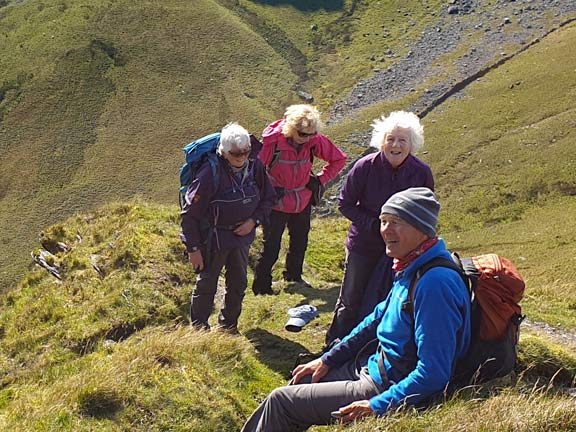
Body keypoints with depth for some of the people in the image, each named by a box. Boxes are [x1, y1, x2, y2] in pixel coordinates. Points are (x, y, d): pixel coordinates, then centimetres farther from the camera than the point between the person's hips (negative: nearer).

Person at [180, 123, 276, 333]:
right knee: (206, 285, 8)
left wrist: (255, 220, -10)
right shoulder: (210, 174, -26)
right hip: (214, 237, -5)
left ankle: (229, 325, 39)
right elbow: (189, 213, -18)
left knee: (238, 284, 18)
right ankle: (199, 327, 29)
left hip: (242, 235, 5)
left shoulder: (255, 167, -10)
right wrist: (193, 248, -16)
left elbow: (269, 198, 7)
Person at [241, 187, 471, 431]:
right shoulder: (411, 269, 4)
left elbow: (433, 374, -28)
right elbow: (377, 320, 16)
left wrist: (376, 407, -25)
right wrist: (328, 360, 15)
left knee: (281, 401, -4)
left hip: (392, 391, -9)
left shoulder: (435, 284, -27)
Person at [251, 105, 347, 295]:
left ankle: (294, 276, 42)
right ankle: (261, 285, 17)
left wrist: (320, 179, -5)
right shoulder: (273, 139, -23)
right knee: (271, 246, 2)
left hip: (303, 202, 4)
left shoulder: (315, 140, -13)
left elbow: (339, 159, 1)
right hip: (277, 202, -4)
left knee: (300, 243, 19)